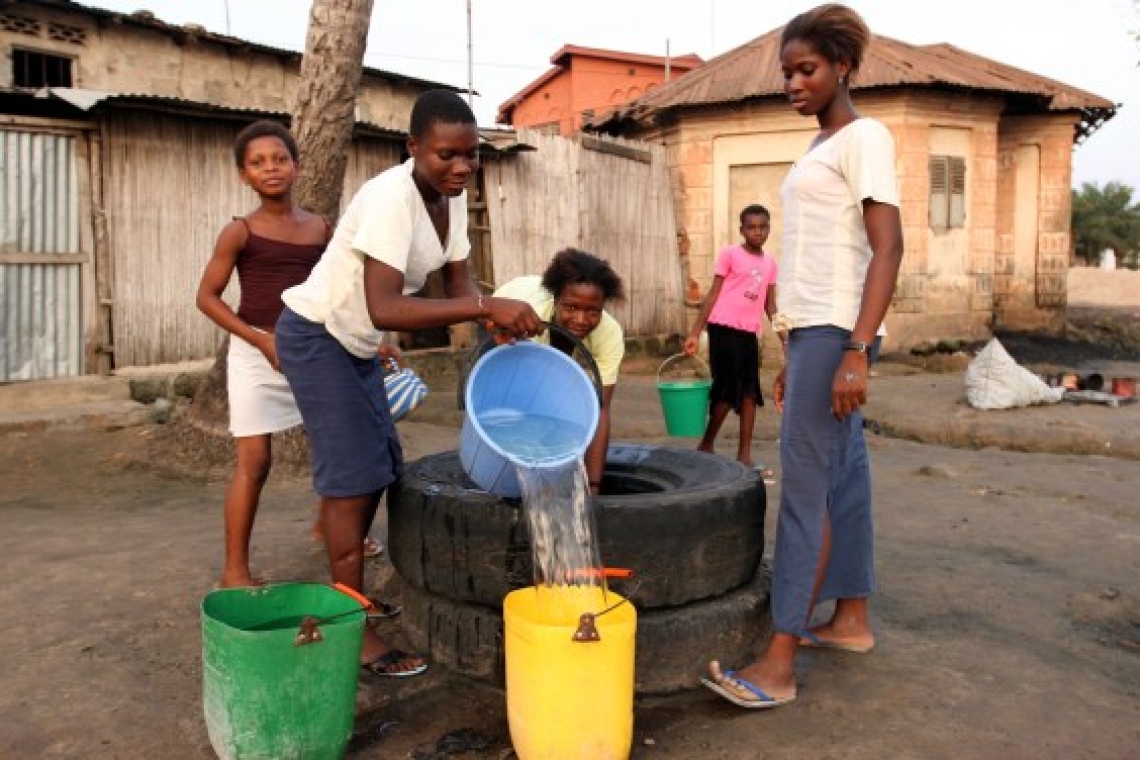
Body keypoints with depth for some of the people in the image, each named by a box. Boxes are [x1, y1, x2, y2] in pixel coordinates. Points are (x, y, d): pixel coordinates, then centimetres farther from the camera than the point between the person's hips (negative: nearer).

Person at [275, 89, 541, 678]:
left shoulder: (451, 196, -3)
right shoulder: (391, 197, -29)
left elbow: (456, 285, -3)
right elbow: (385, 308, -40)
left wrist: (500, 322, -22)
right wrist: (487, 306, -43)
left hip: (357, 343, 9)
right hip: (317, 336, -9)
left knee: (378, 466, 13)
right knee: (352, 476, -7)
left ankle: (347, 591, 31)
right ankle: (354, 632, 4)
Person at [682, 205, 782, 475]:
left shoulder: (770, 263, 12)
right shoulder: (730, 254, -3)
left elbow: (770, 306, 16)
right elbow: (713, 295, -4)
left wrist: (786, 339, 10)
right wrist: (695, 332, -9)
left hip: (749, 332, 6)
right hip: (724, 328, -6)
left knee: (749, 391, 5)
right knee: (728, 389, -4)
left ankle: (744, 455, 12)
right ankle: (706, 445, 12)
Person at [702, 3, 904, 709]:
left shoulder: (864, 137, -7)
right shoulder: (822, 148, 19)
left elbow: (888, 248, -16)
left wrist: (855, 351, -24)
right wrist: (796, 356, 19)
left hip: (836, 332, -9)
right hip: (814, 332, 9)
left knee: (805, 483, -10)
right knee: (843, 473, 13)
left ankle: (779, 664, -6)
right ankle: (851, 618, 24)